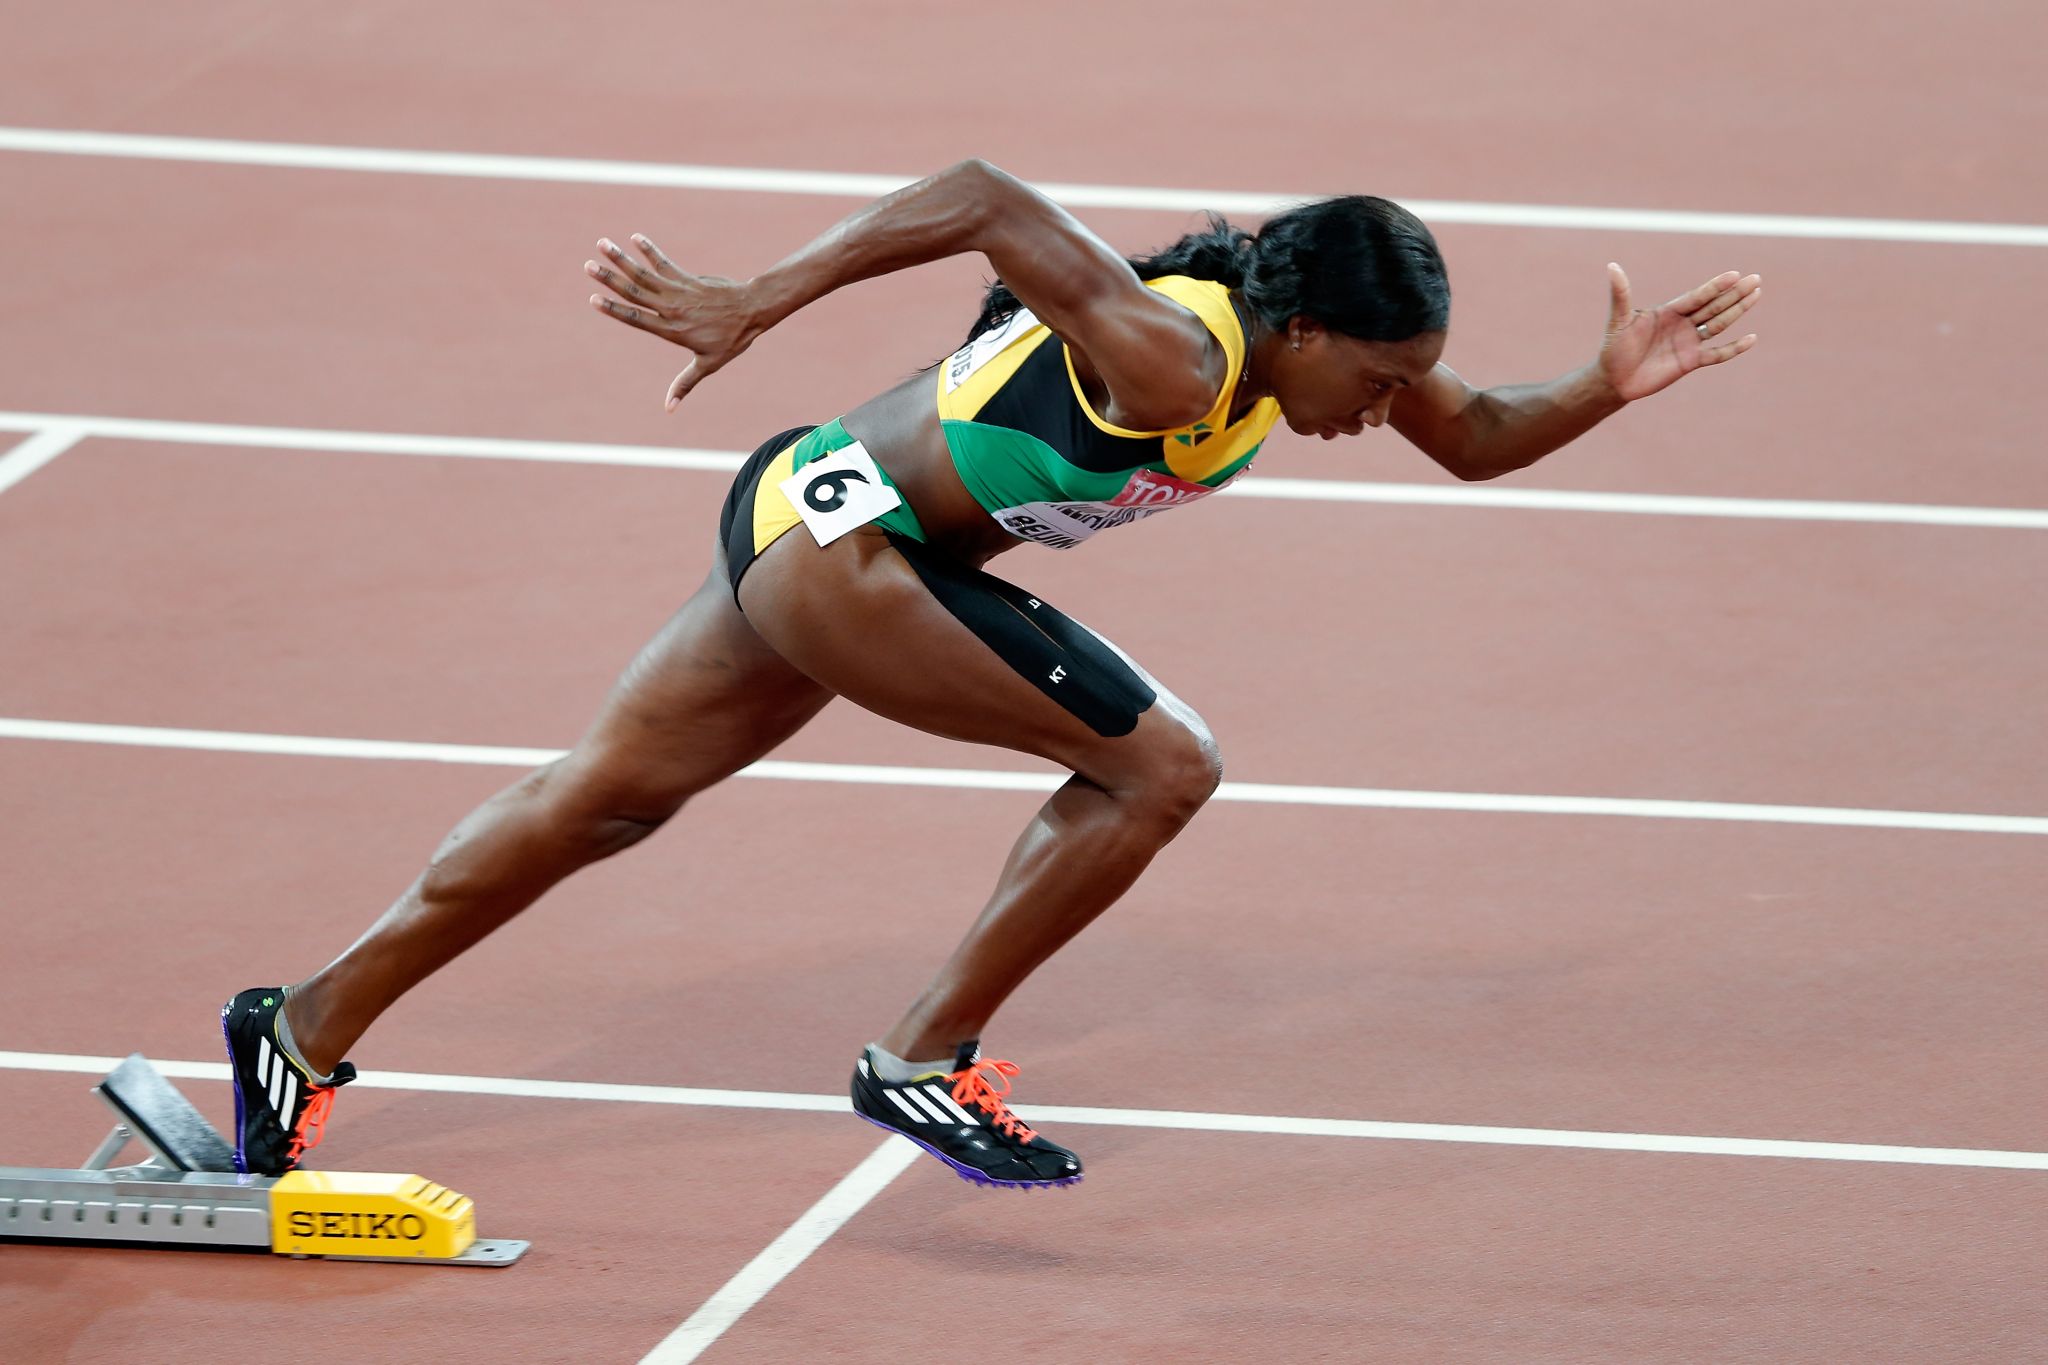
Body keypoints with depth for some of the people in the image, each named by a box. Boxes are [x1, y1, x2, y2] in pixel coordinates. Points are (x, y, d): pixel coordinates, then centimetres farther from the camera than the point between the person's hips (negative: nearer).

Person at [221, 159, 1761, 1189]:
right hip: (839, 526, -10)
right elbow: (992, 202, -36)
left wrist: (1608, 387, -5)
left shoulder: (1308, 331, -3)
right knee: (1159, 764, -12)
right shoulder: (1172, 362, -30)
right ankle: (924, 1060, -1)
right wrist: (754, 306, -34)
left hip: (815, 530, 10)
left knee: (607, 797, 18)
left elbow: (1476, 436, 12)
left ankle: (311, 1027, 26)